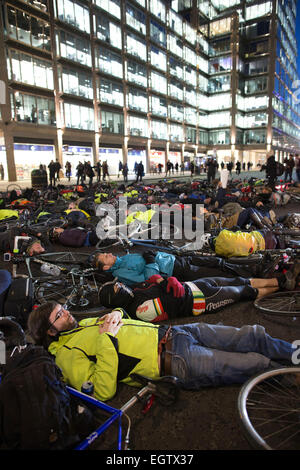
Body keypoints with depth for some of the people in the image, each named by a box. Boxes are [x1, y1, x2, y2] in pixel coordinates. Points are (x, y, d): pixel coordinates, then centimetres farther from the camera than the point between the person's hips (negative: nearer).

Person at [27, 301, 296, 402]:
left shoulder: (85, 323, 18)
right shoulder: (68, 355, -5)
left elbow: (118, 318, 24)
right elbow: (104, 392, -15)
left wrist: (115, 314, 2)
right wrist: (106, 340, -19)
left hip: (167, 332, 8)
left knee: (253, 335, 5)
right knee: (254, 364, -7)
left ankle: (292, 353, 26)